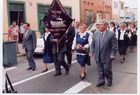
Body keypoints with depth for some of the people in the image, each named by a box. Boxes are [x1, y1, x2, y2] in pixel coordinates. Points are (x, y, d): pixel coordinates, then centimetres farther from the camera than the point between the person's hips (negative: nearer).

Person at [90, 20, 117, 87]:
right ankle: (101, 81, 29)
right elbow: (93, 44, 10)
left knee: (107, 69, 6)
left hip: (107, 56, -4)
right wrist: (92, 52, 2)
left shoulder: (111, 34, -10)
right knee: (100, 70, 13)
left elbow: (114, 45, -8)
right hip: (98, 56, 4)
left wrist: (113, 54, -12)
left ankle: (109, 80, 32)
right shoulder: (96, 34, 3)